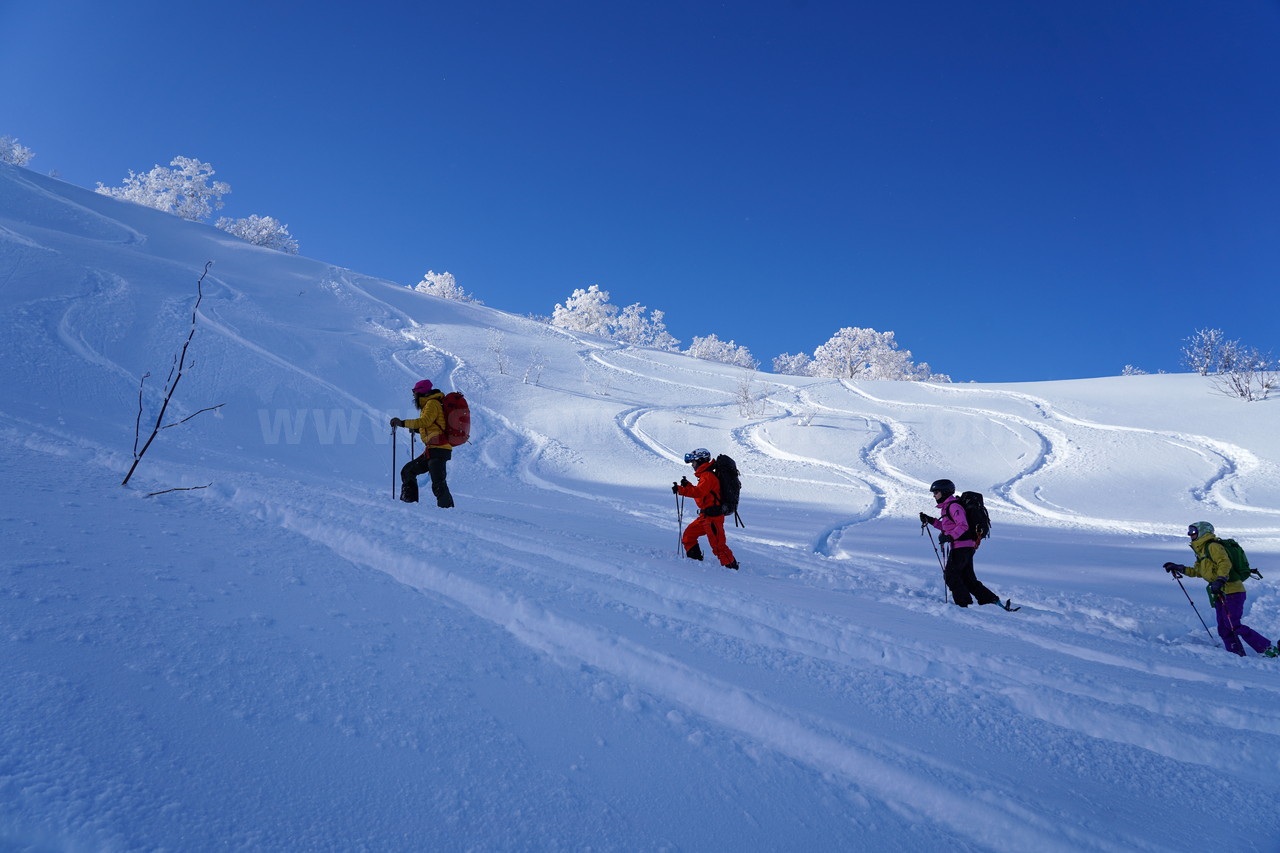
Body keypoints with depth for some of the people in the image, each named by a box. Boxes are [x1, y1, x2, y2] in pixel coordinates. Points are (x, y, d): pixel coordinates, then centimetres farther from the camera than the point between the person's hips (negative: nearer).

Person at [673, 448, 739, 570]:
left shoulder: (708, 476, -15)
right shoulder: (705, 475, 19)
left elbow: (699, 492, -30)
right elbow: (699, 492, 22)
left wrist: (680, 490, -33)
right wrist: (687, 485, 10)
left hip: (713, 516, -11)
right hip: (706, 515, 11)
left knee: (717, 545, -9)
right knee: (688, 535, 14)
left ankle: (732, 566, -1)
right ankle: (696, 559, 22)